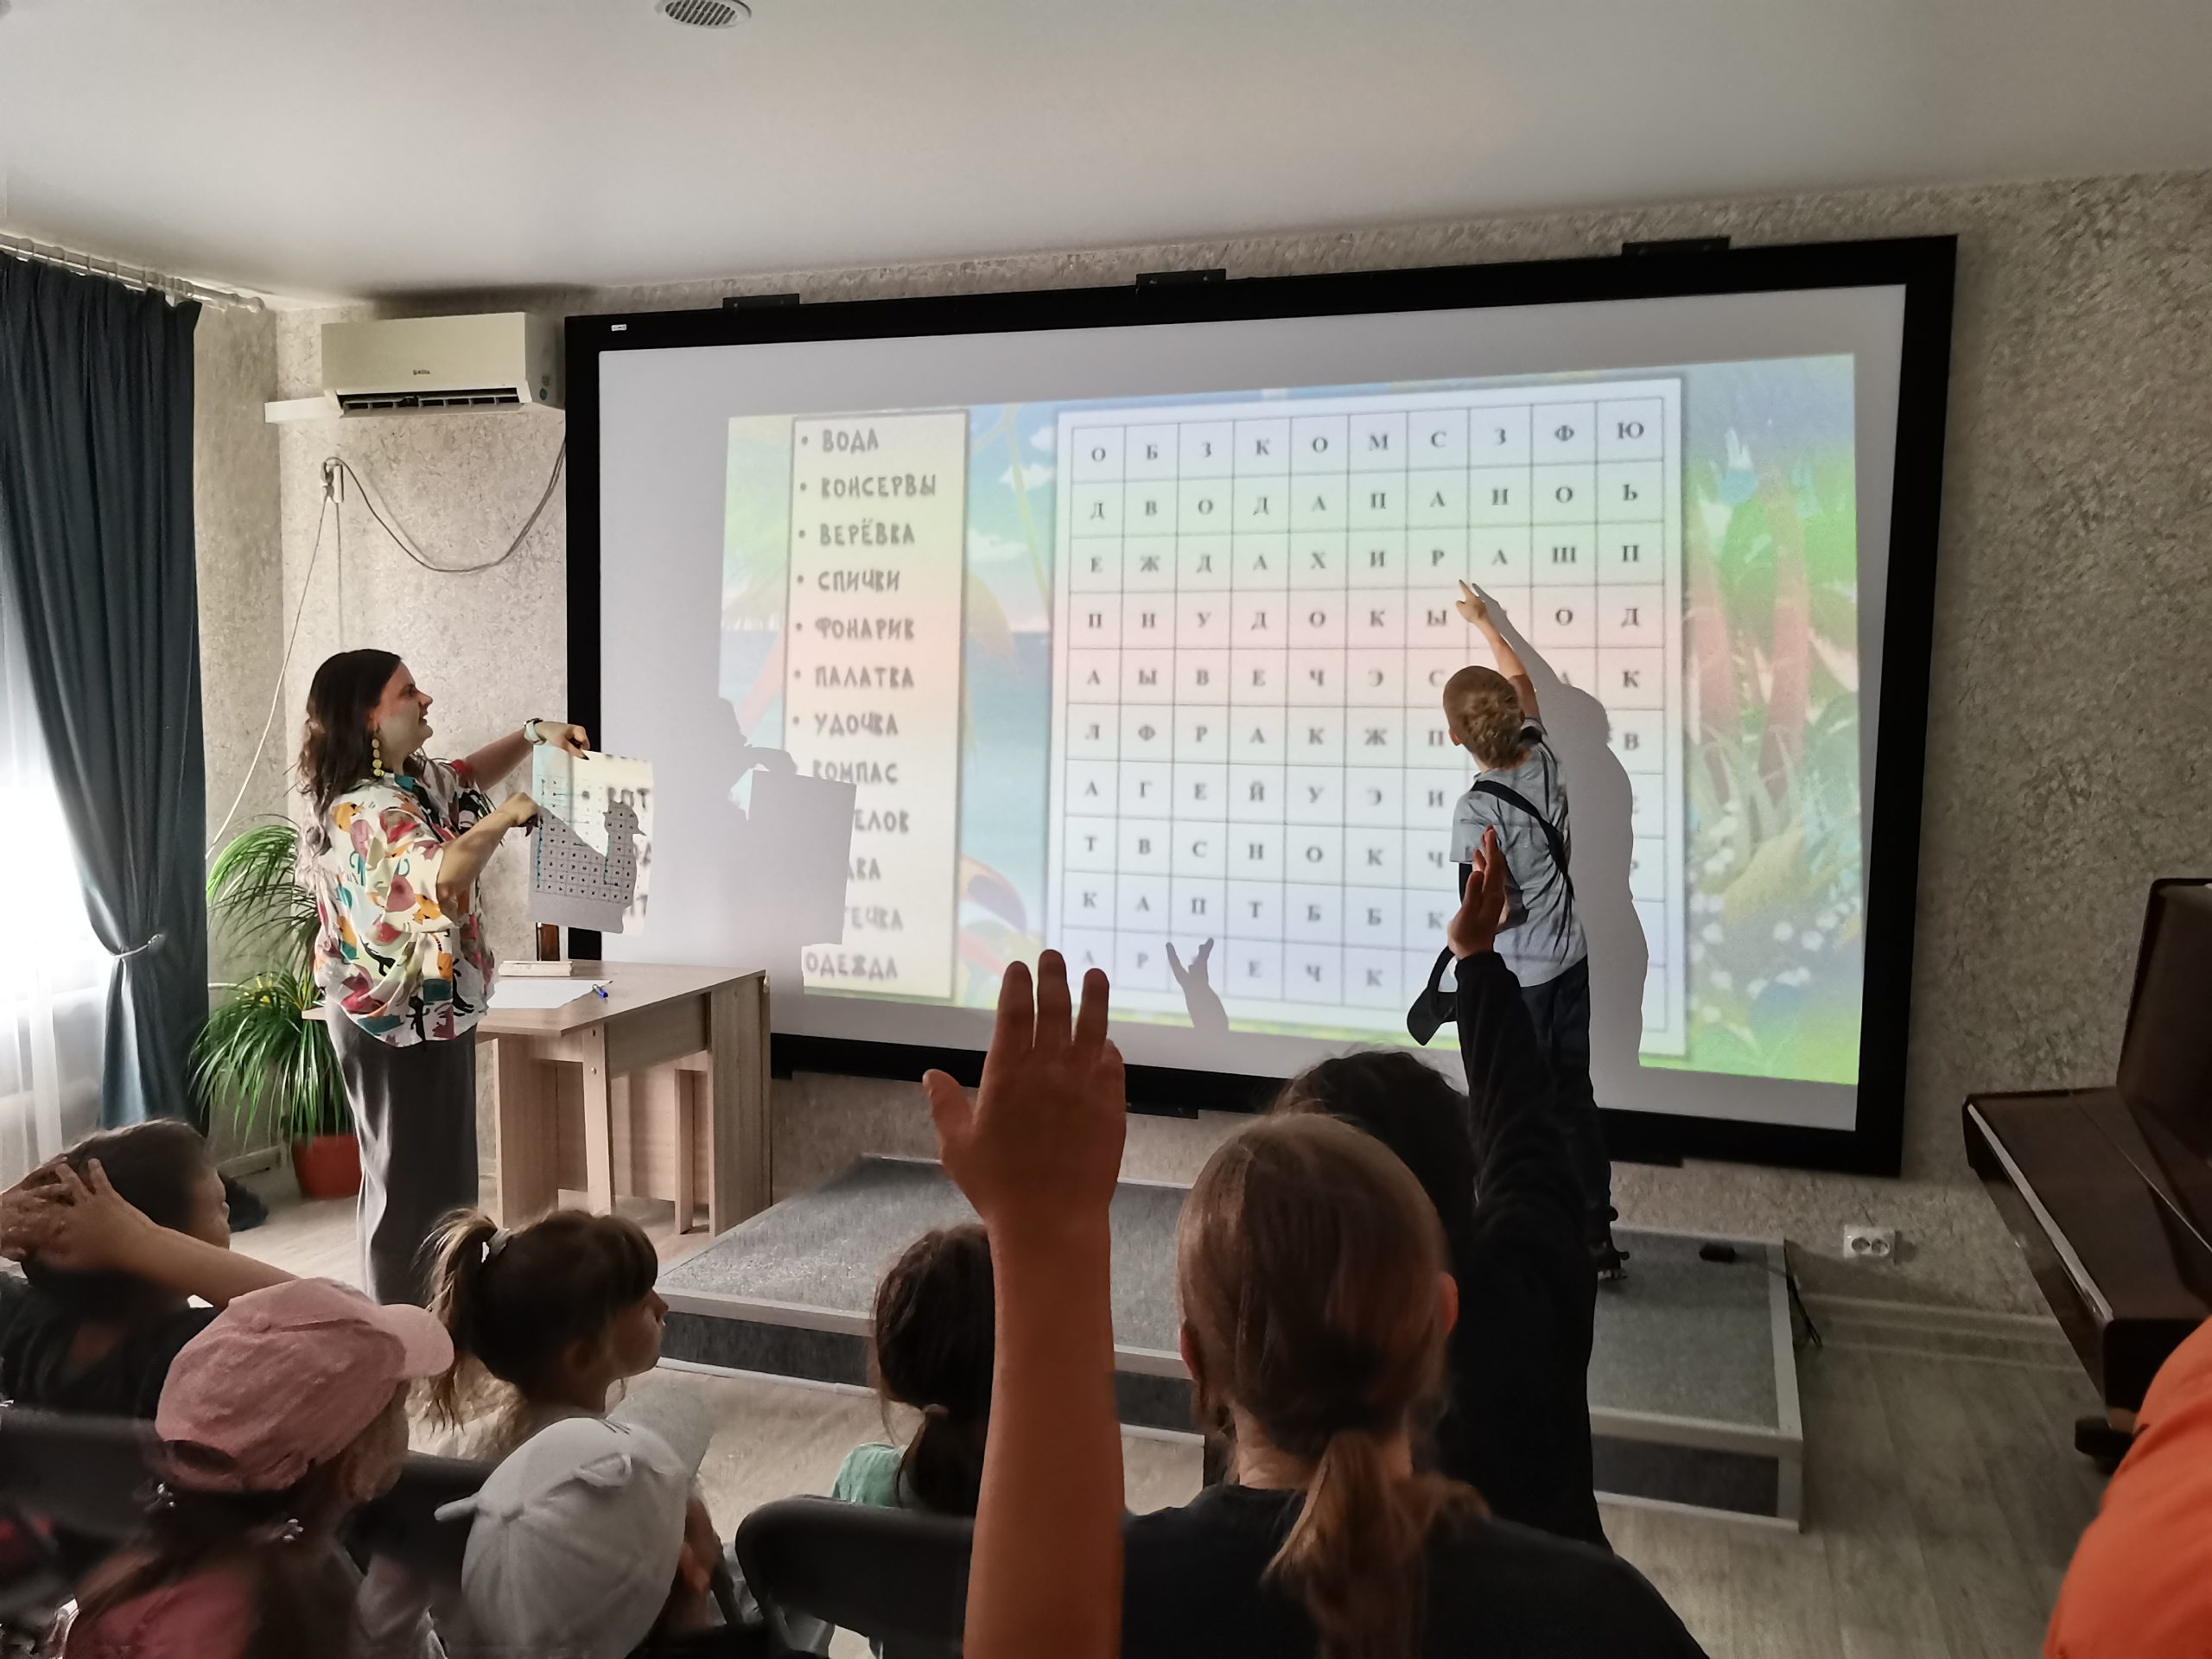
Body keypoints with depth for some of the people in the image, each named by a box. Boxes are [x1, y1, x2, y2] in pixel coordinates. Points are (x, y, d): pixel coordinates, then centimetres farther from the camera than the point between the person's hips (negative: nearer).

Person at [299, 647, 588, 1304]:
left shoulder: (413, 777, 6)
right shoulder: (363, 809, -25)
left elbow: (467, 774, 27)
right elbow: (441, 878, -41)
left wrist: (532, 734, 11)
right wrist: (504, 819, -28)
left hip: (434, 1010, 10)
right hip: (397, 1020, -10)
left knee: (444, 1172, 18)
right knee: (411, 1179, 1)